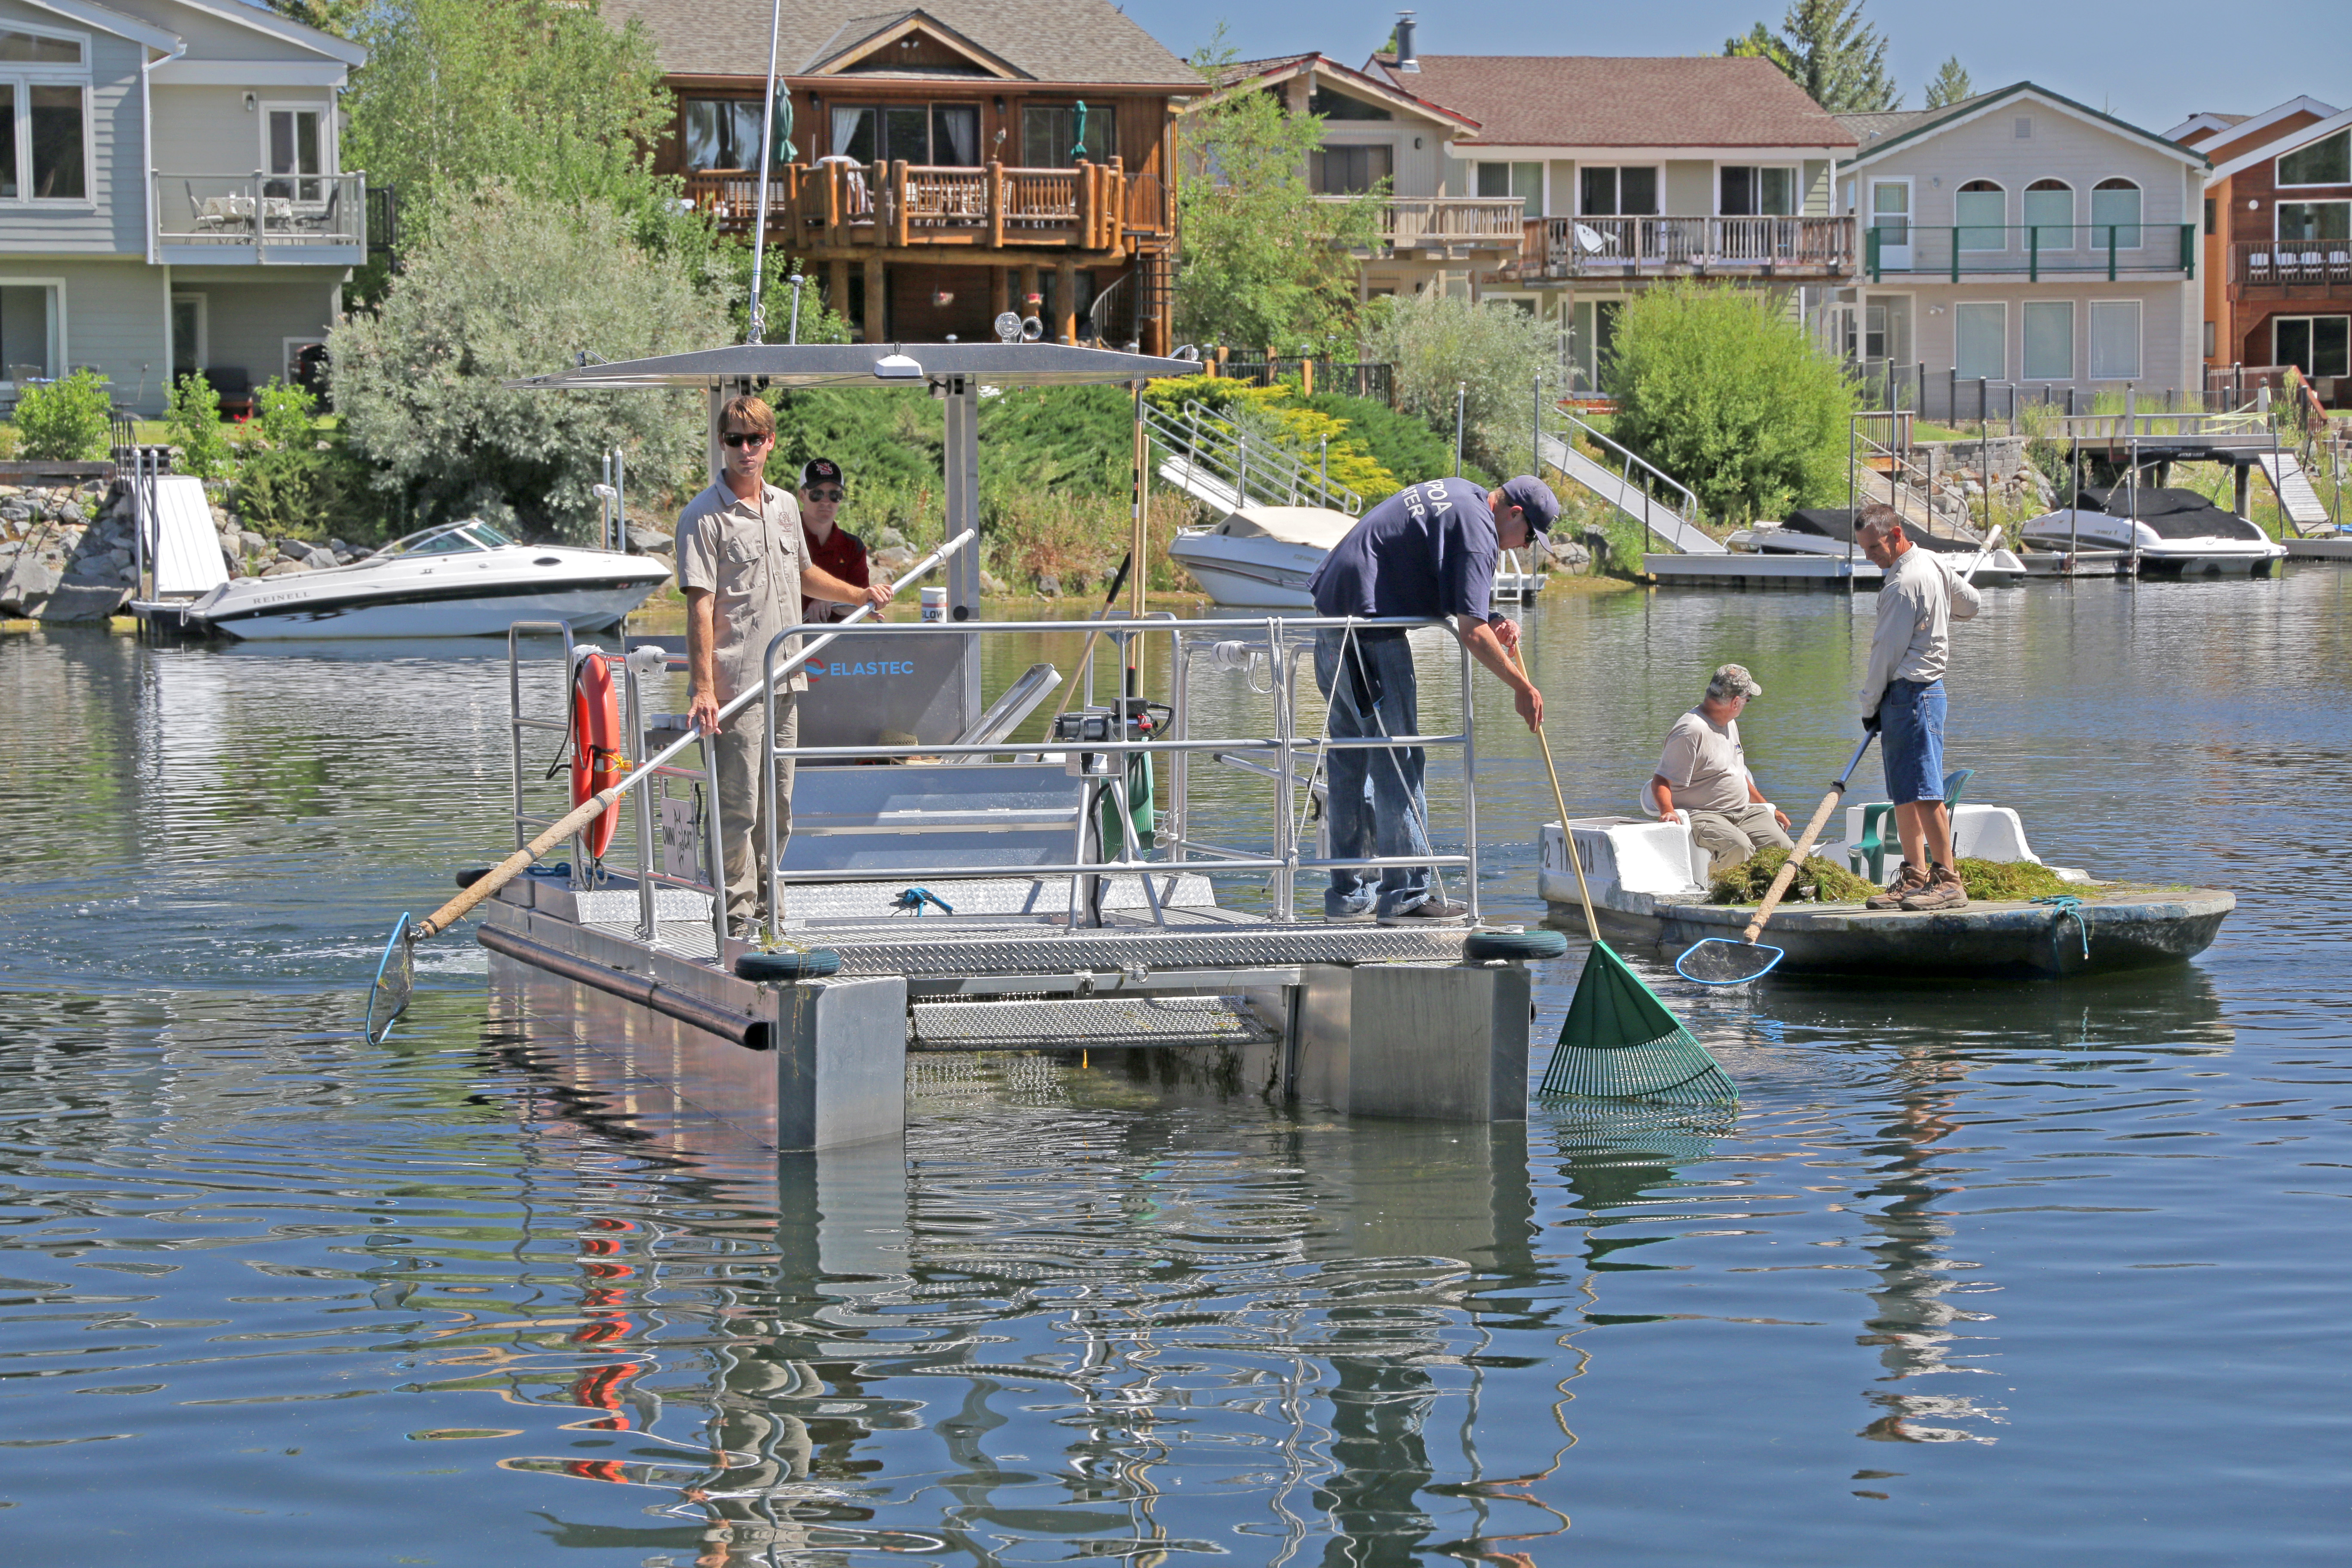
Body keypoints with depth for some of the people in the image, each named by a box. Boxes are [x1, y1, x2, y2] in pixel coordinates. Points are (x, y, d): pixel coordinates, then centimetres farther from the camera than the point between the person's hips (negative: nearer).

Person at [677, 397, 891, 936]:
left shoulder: (784, 506, 12)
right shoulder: (704, 517, -10)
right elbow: (700, 604, -16)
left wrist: (860, 595, 35)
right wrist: (703, 687, -22)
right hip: (736, 684, -7)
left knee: (778, 807, 11)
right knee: (738, 806, -6)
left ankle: (766, 905, 21)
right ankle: (737, 916, 0)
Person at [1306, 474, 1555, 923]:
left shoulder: (1458, 494, 19)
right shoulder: (1478, 531, -11)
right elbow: (1471, 633, -16)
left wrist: (1489, 627, 12)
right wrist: (1522, 687, -6)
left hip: (1332, 617, 10)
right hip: (1369, 630, -10)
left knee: (1351, 760, 13)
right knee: (1398, 761, -5)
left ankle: (1350, 893, 17)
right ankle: (1405, 894, -5)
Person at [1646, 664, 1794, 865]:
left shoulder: (1729, 723, 18)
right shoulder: (1691, 731, -14)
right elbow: (1661, 782, -17)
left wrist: (1770, 809, 35)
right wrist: (1667, 812, -37)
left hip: (1743, 812, 9)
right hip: (1701, 816, -9)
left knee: (1784, 848, -16)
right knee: (1738, 847, -36)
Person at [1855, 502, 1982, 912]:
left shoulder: (1904, 585, -17)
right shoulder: (1932, 562, 13)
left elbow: (1887, 652, -13)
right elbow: (1972, 604, 28)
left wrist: (1870, 705, -3)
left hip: (1910, 692, -11)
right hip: (1921, 689, 11)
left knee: (1923, 791, -12)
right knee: (1903, 794, 12)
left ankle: (1948, 880, -14)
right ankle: (1915, 876, 15)